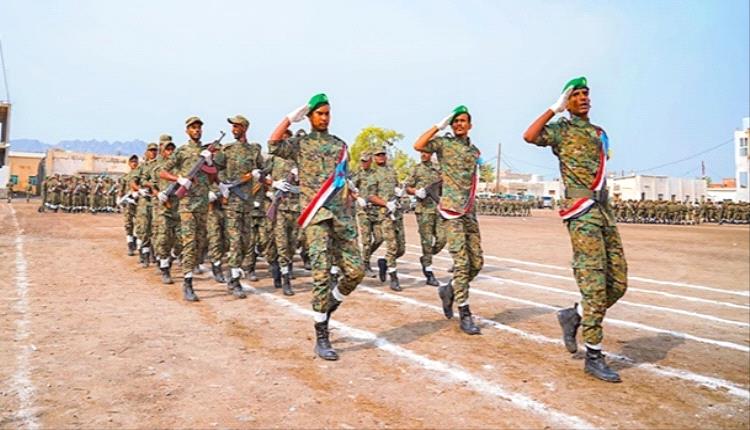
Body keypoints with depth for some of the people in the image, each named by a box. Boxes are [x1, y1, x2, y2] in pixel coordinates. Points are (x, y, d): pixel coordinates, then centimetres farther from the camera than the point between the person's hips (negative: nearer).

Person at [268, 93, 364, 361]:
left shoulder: (340, 145, 19)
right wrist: (291, 117, -6)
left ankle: (330, 304, 27)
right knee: (322, 274, -8)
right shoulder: (300, 144, 8)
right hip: (316, 216, -4)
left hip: (342, 216, 4)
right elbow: (273, 145, -13)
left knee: (355, 271, -3)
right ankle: (321, 338, 1)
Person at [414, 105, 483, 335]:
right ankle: (465, 315, -2)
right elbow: (418, 146, -18)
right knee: (462, 261, -9)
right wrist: (439, 125, -11)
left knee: (477, 262, 4)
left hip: (470, 212, 6)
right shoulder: (443, 143, 0)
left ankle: (449, 290, 27)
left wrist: (472, 206, 18)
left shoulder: (475, 151, 18)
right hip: (451, 210, -6)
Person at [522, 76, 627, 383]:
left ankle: (573, 316, 24)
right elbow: (529, 136, -18)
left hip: (605, 211, 8)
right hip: (581, 211, -7)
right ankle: (593, 356, -1)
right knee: (594, 284, -9)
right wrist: (555, 109, -9)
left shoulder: (600, 133, 23)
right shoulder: (561, 129, 2)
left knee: (618, 283, 4)